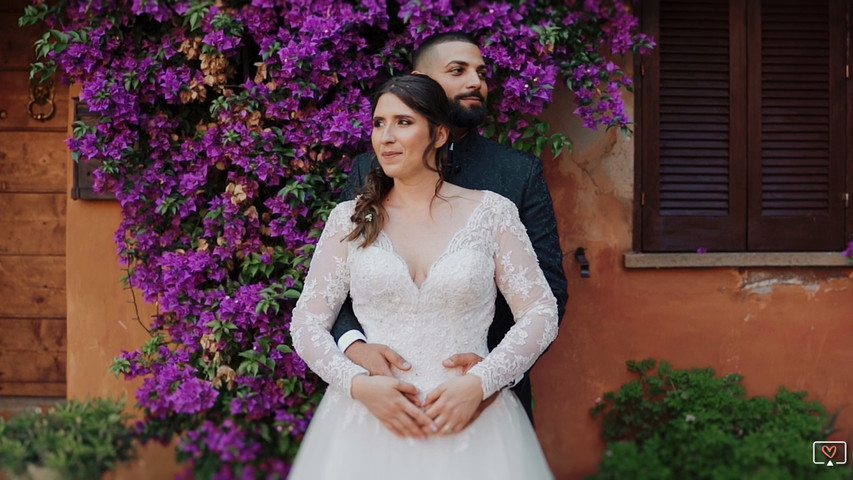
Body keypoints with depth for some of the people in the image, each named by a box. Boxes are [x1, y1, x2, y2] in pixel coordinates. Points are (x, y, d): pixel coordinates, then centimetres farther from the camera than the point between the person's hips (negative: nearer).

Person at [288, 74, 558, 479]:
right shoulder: (350, 219, 5)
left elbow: (541, 313, -1)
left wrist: (478, 383, -13)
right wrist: (359, 384, -13)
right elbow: (306, 323, 3)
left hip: (469, 422, -1)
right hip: (368, 418, 1)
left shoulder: (491, 212, 1)